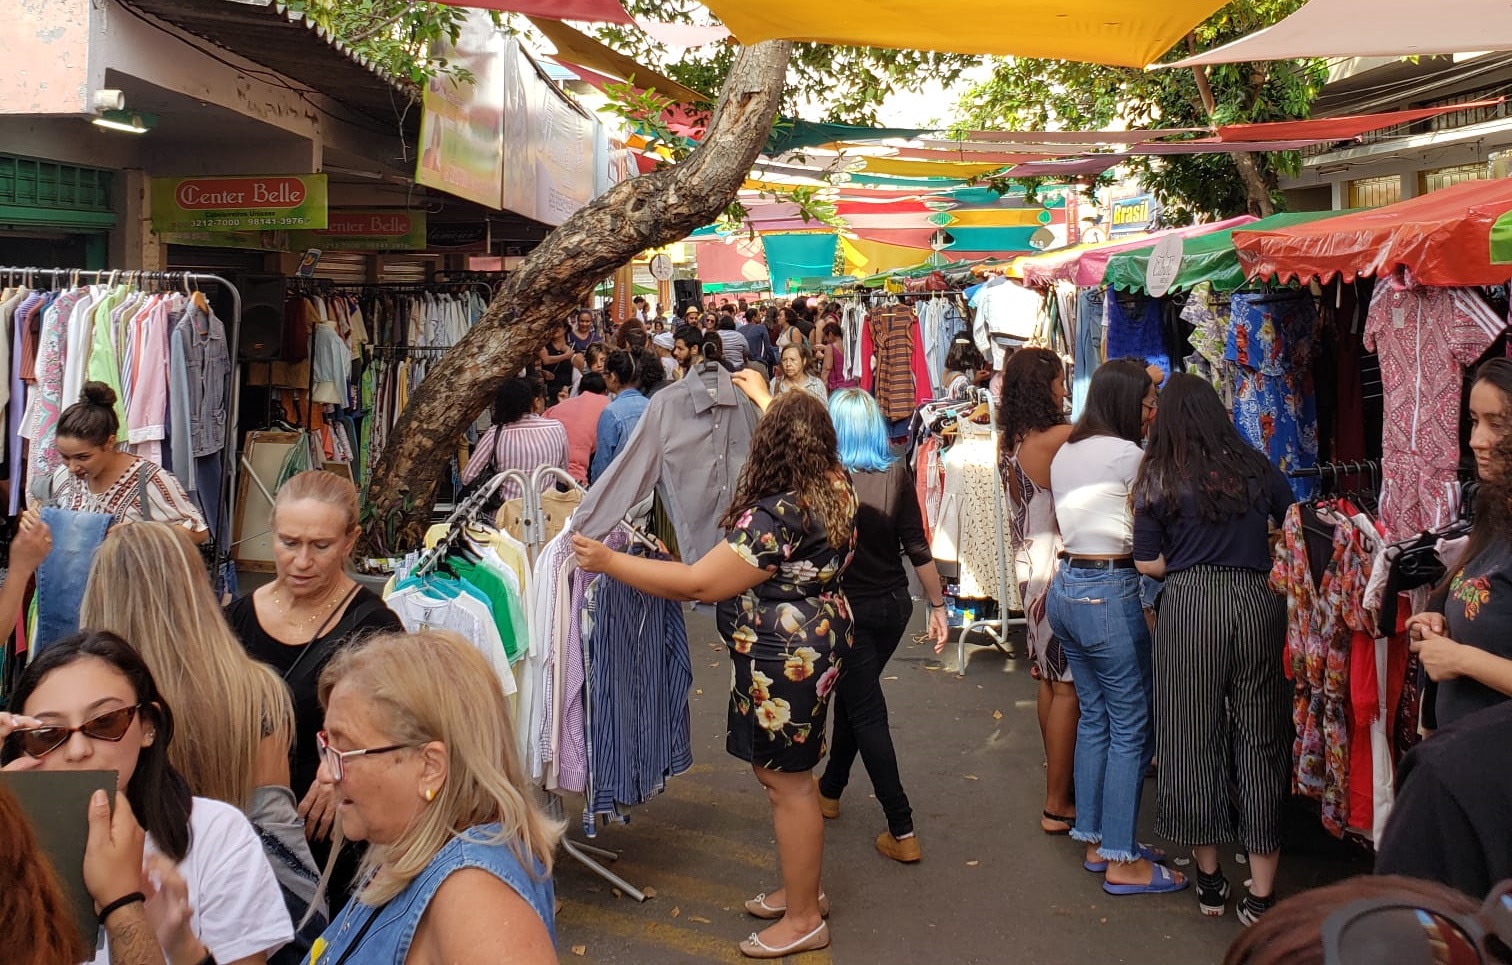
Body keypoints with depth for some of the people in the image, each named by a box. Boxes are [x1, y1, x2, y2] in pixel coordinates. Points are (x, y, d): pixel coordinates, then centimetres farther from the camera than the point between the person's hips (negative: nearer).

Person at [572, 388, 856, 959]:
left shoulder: (777, 516, -28)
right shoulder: (834, 486, 0)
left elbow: (698, 584, -27)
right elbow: (805, 437, 26)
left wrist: (609, 562, -20)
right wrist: (763, 397, 36)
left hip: (786, 657, -10)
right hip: (818, 639, 10)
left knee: (787, 782, 3)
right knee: (784, 772, 21)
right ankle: (802, 890, 36)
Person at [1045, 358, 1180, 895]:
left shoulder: (1065, 454, 14)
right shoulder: (1128, 454, -12)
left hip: (1066, 588, 9)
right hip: (1109, 594, -9)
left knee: (1094, 716, 16)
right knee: (1132, 726, -1)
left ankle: (1095, 840, 24)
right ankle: (1123, 862, 4)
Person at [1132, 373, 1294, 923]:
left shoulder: (1158, 479, 0)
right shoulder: (1254, 465, 5)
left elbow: (1148, 563, 0)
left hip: (1190, 606, -1)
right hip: (1257, 603, 2)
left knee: (1194, 737, 10)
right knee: (1260, 739, 7)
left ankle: (1209, 880, 20)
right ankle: (1262, 896, 11)